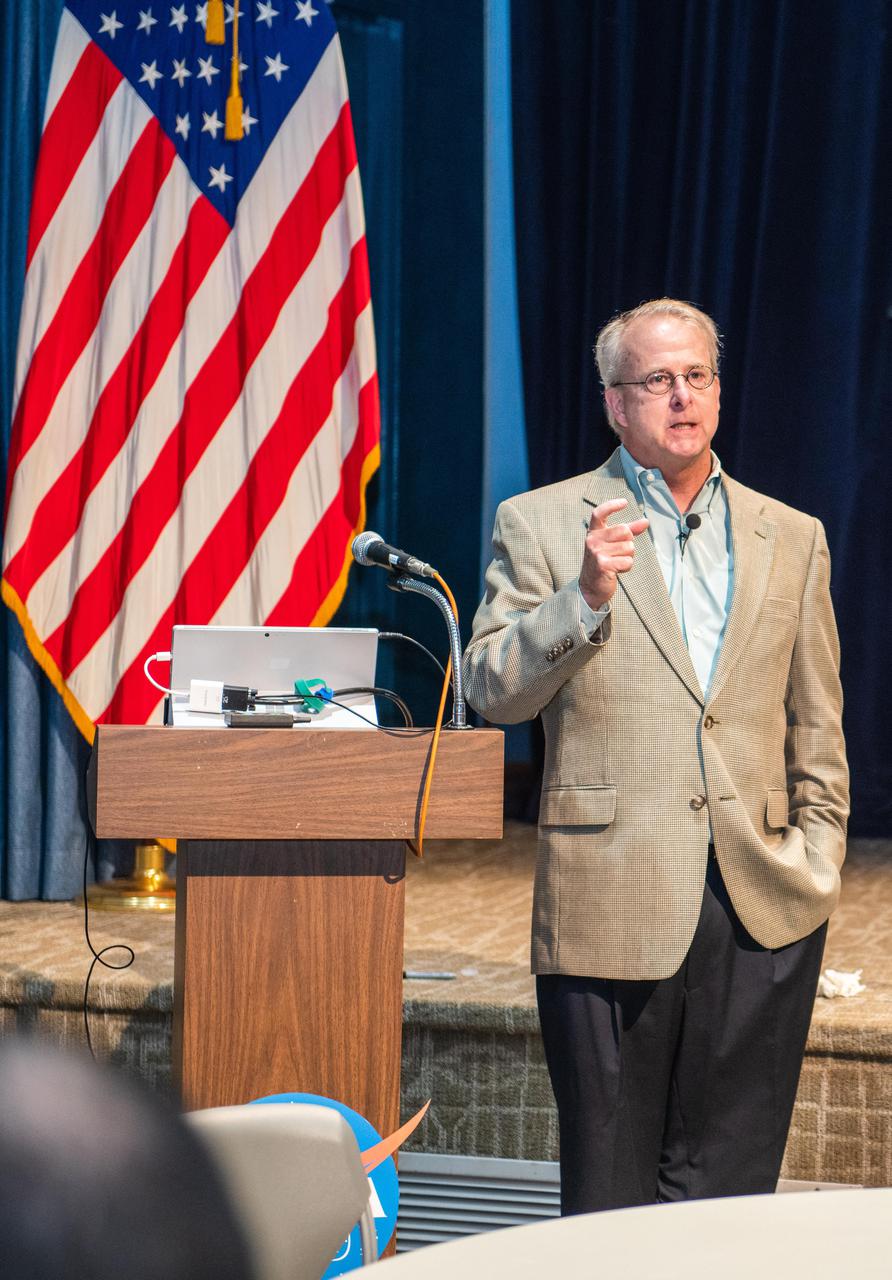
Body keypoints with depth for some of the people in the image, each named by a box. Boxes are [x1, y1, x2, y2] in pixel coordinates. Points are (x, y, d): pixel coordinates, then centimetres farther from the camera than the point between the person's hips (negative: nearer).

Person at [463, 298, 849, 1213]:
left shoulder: (791, 539, 13)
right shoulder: (541, 525, 5)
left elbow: (817, 727, 16)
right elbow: (492, 693, -3)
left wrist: (817, 859, 7)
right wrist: (585, 598, -16)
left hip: (763, 912, 2)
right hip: (614, 905, -2)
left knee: (728, 1188, 5)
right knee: (609, 1197, 5)